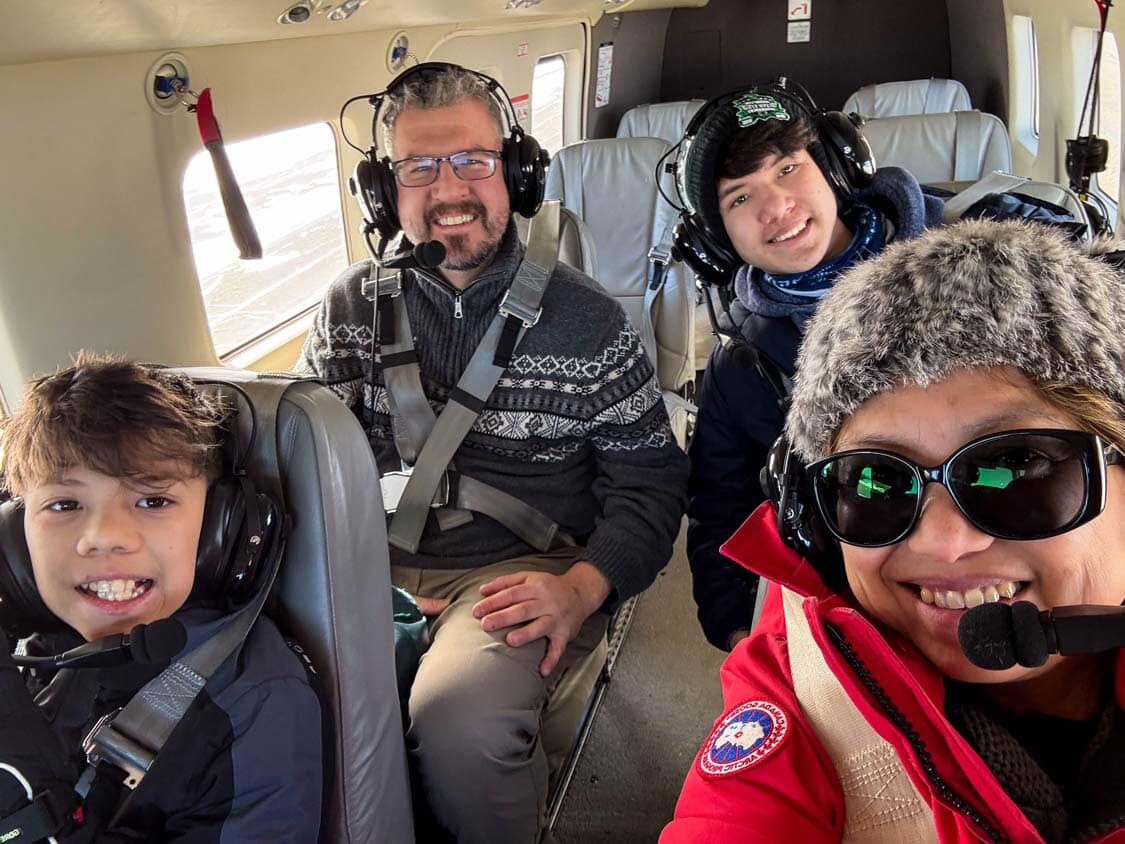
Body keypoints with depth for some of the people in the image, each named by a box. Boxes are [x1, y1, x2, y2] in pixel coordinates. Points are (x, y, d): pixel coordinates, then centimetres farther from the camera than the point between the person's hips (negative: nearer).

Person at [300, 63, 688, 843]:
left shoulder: (586, 321, -1)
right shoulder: (353, 304, 7)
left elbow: (648, 481, 1)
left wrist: (580, 588, -16)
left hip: (522, 572, -2)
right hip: (380, 565, 3)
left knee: (460, 721, -31)